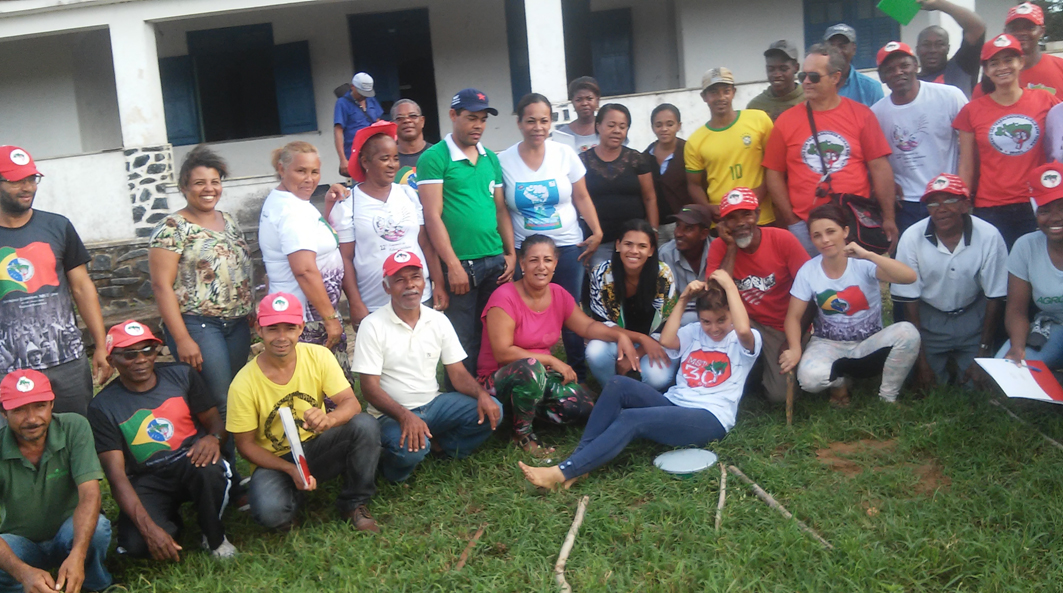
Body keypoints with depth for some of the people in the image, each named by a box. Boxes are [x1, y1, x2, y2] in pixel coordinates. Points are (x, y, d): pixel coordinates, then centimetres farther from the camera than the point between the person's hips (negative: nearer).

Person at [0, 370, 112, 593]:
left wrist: (77, 555, -44)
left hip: (70, 533, 0)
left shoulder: (74, 428, -19)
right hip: (21, 543, 0)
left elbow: (90, 494, -27)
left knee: (97, 526, -35)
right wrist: (23, 572, -45)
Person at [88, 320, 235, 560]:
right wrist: (149, 528, -26)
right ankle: (171, 521, 9)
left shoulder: (182, 375, 1)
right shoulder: (102, 407, -7)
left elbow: (216, 421, 6)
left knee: (208, 467, -36)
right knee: (136, 543, -30)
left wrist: (213, 438, -23)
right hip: (147, 482, 0)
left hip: (190, 466, 1)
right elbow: (116, 475, -13)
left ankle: (214, 538, -6)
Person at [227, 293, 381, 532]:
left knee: (365, 425, -27)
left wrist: (329, 418, -41)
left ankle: (354, 503, -5)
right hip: (274, 460, -2)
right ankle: (295, 493, 5)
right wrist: (290, 469, -23)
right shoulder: (244, 384, -17)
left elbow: (351, 403, -16)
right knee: (270, 512, -34)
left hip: (317, 446, 2)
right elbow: (246, 444, -9)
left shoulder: (318, 356, -11)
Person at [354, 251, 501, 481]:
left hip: (433, 404, 5)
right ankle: (393, 464, -1)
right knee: (410, 448, -36)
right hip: (393, 413, -4)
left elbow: (458, 374, 3)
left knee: (491, 412, -16)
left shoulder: (439, 321, 2)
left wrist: (482, 394, -19)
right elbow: (370, 387, -15)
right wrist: (405, 416, -31)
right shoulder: (373, 326, -11)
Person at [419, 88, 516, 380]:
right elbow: (433, 216, -10)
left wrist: (511, 254, 7)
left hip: (496, 261, 6)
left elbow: (501, 209, 15)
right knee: (464, 344, 1)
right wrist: (453, 266, -14)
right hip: (460, 266, -5)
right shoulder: (434, 158, -5)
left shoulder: (491, 159, 13)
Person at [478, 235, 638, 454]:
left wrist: (620, 336, -12)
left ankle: (526, 408, 8)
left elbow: (588, 326, 7)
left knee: (584, 405, -17)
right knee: (531, 368, -39)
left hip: (540, 377, 6)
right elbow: (503, 353, -22)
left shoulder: (559, 295, 2)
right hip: (499, 379, -6)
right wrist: (551, 360, -19)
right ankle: (522, 433, -14)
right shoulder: (505, 298, -18)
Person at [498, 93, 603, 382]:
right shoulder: (503, 160, -2)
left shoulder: (564, 153, 1)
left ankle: (579, 376, 16)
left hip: (568, 247, 1)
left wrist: (596, 232, -4)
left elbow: (582, 198, 6)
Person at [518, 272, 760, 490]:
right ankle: (580, 457, -28)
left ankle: (562, 472, -37)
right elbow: (666, 340, 1)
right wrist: (683, 299, 1)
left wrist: (729, 286, -15)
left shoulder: (745, 342, 4)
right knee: (618, 385, -22)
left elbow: (743, 329, -22)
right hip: (674, 404, 6)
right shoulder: (695, 332, 20)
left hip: (710, 419, -6)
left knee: (630, 419, -30)